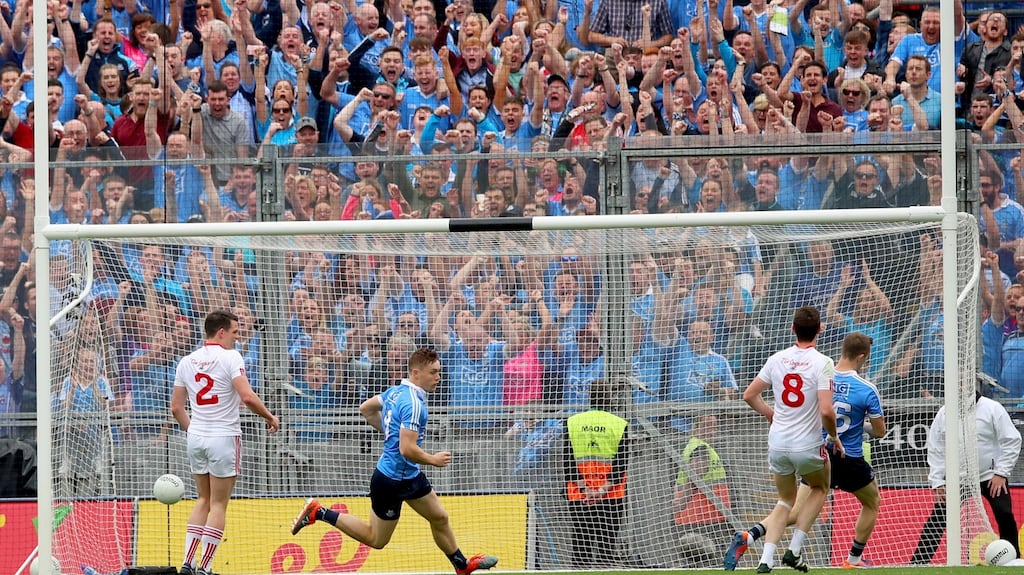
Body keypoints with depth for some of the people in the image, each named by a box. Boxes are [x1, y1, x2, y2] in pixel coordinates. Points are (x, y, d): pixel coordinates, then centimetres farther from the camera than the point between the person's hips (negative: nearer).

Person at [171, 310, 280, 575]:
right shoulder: (229, 357, -10)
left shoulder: (187, 361, 7)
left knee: (204, 500, 18)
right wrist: (270, 417, -6)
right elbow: (247, 396, -20)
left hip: (196, 436, 6)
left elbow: (176, 407, 10)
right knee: (218, 505, 2)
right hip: (224, 437, -6)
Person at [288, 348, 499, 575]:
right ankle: (319, 513, 10)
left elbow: (366, 409, 16)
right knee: (376, 539, 6)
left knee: (439, 518, 19)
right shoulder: (413, 404, -27)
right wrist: (433, 460, -15)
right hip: (392, 480, -10)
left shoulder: (396, 391, 1)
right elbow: (407, 449, -32)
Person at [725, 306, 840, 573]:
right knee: (820, 489, 27)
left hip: (778, 444, 4)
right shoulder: (822, 363, -15)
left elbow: (749, 395, 8)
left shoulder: (777, 359, 0)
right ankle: (794, 550, 14)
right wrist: (835, 438, -4)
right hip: (808, 447, -4)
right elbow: (826, 410, -22)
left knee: (786, 500, 22)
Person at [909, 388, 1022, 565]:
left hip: (991, 477, -2)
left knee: (1005, 517, -13)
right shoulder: (944, 413, 0)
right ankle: (917, 564, 0)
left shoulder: (992, 408, -9)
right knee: (935, 522, -4)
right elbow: (936, 449, 4)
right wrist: (937, 482, -2)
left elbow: (1012, 441, -8)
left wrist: (1001, 473, -12)